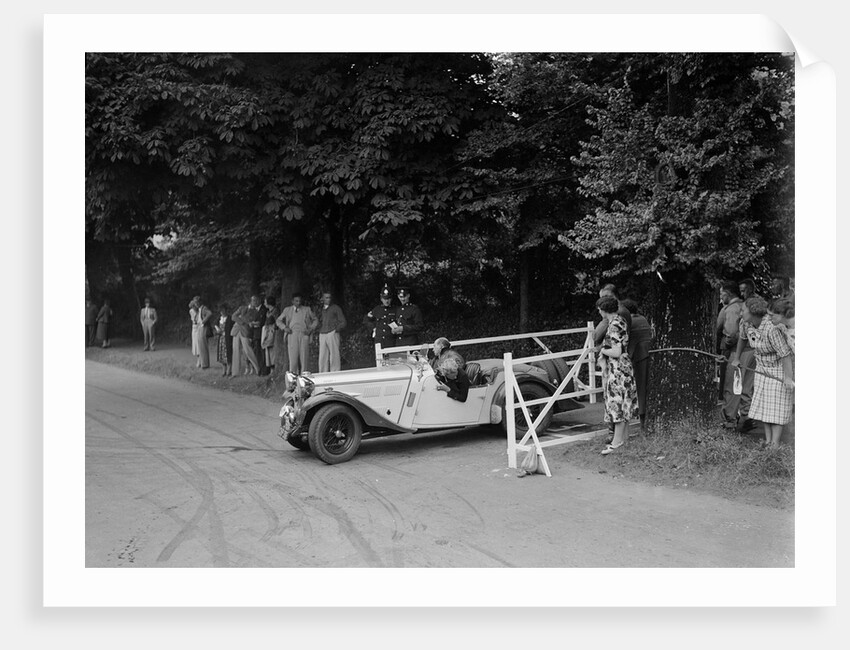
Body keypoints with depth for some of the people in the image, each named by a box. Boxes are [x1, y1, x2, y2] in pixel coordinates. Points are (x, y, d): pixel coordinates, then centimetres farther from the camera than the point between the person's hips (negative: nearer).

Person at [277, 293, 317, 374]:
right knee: (293, 357, -7)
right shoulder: (287, 310, 13)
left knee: (303, 358, -1)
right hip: (292, 335, 0)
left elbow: (314, 320, 18)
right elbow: (279, 320, 20)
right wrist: (284, 327, 3)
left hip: (304, 335, 0)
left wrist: (310, 329, 3)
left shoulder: (307, 309, 12)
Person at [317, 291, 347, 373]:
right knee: (322, 357, 1)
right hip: (322, 335, 4)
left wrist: (336, 329, -8)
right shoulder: (321, 309, 18)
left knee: (334, 356, -7)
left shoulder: (336, 308, 6)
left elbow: (343, 322, 5)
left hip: (332, 333, -4)